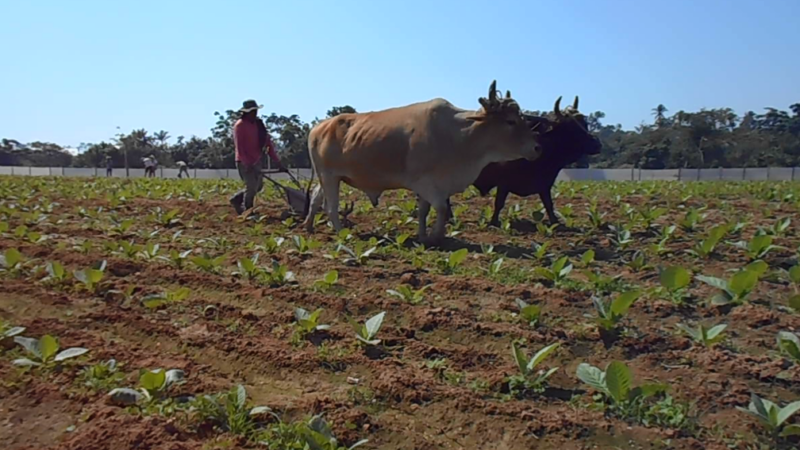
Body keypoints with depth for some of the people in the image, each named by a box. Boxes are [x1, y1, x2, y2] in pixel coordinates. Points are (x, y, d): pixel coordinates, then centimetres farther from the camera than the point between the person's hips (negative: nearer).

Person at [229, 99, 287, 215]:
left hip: (256, 161, 7)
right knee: (251, 187, -10)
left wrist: (277, 162, -1)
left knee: (258, 186, 14)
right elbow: (239, 146, -18)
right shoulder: (240, 125, -12)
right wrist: (247, 164, -26)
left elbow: (268, 143, 5)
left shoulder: (258, 124, 7)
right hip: (244, 162, -7)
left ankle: (236, 199, 32)